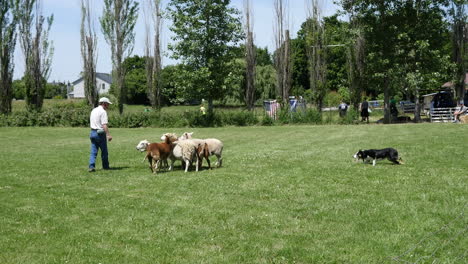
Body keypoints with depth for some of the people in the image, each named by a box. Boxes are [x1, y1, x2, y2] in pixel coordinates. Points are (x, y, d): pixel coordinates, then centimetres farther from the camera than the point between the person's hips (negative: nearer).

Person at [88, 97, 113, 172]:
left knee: (93, 151, 4)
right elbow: (104, 125, -21)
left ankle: (91, 166, -6)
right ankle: (105, 166, 18)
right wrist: (108, 135, -24)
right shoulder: (103, 112, -12)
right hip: (100, 133, -7)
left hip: (93, 132, 7)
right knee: (104, 151, 7)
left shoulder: (93, 110, 14)